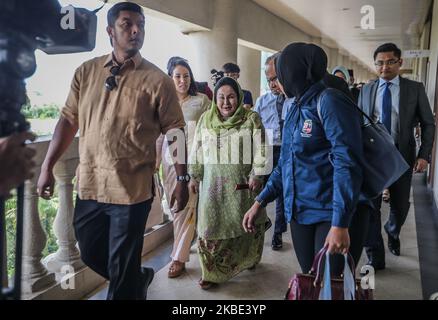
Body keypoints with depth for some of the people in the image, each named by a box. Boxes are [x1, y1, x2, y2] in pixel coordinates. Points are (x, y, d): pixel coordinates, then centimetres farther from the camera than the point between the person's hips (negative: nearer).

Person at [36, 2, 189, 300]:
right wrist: (47, 167, 4)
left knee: (122, 273, 8)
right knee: (91, 255, 21)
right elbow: (69, 120, 7)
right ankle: (138, 278, 47)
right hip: (89, 185, 5)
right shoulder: (86, 72, 5)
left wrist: (182, 179, -6)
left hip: (132, 190, -4)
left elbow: (175, 132, -4)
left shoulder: (157, 80, -5)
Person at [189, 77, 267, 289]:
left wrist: (256, 175, -12)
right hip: (213, 184, 2)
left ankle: (248, 260, 35)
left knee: (244, 225, 10)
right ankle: (213, 271, 13)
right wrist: (194, 176, 9)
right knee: (212, 226, 1)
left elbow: (260, 150, -5)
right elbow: (197, 150, 10)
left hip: (242, 184, -2)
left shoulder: (251, 119, -3)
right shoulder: (205, 120, 6)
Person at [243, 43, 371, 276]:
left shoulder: (328, 100, -13)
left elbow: (347, 163, -21)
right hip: (299, 213, 7)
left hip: (335, 215, -7)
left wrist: (340, 224, -25)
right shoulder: (296, 108, 13)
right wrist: (259, 202, 11)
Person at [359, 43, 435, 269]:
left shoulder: (415, 89, 0)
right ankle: (375, 257, 11)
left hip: (401, 155, 0)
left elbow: (428, 124, 2)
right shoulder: (366, 90, 5)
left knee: (400, 205, 13)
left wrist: (424, 155, -8)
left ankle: (393, 234, 46)